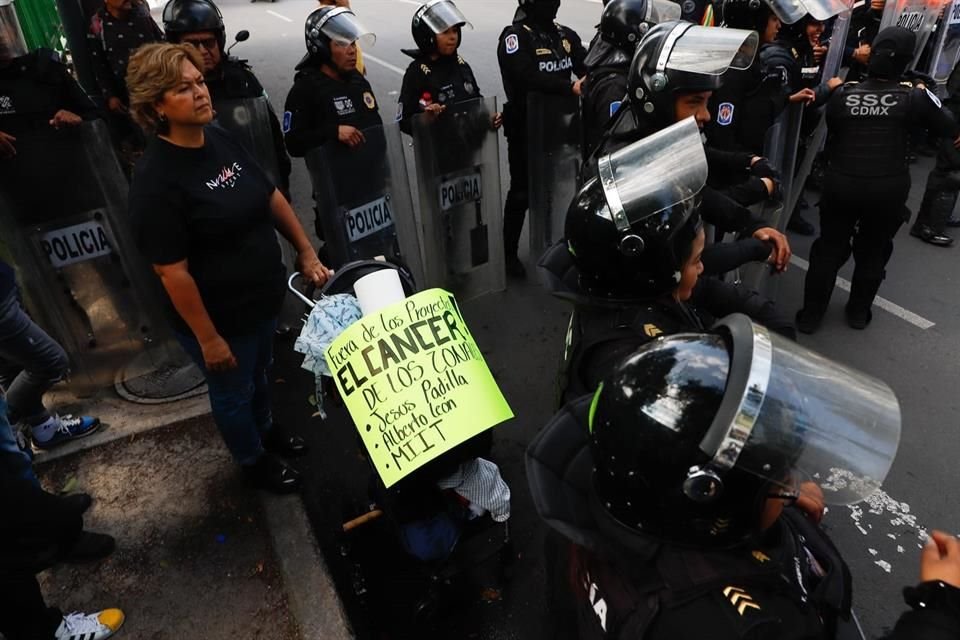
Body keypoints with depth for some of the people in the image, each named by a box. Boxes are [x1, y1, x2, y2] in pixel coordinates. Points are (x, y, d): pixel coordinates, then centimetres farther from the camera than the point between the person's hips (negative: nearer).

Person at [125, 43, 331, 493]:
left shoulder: (220, 139, -4)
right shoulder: (155, 180, -26)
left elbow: (271, 197, 7)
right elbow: (172, 272, -24)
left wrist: (306, 252, 6)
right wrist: (208, 338, -19)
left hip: (264, 295, 7)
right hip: (221, 315, -7)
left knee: (260, 374, 29)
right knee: (233, 392, 19)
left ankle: (266, 430, 57)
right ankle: (253, 460, 45)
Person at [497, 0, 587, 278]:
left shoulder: (567, 35, 10)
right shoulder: (514, 37, -11)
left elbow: (588, 66, 1)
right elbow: (528, 78, -27)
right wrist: (570, 87, -29)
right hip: (526, 130, -6)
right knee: (521, 193, 2)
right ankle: (509, 252, 16)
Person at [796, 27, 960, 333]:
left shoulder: (842, 94, -2)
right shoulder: (915, 97, -7)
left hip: (841, 185, 1)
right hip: (888, 189, -1)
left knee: (829, 248, 13)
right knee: (873, 252, 18)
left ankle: (811, 314, 17)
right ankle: (858, 312, 32)